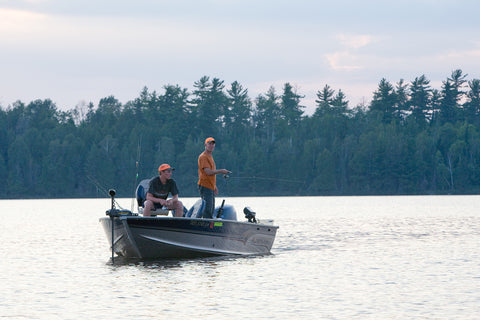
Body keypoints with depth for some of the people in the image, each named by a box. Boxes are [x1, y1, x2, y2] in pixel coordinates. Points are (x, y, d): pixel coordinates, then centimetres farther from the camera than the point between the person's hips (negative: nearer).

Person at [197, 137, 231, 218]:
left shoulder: (210, 156, 21)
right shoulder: (203, 157, -9)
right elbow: (208, 172, -18)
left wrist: (215, 186, 20)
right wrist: (221, 171, -11)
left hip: (211, 187, 10)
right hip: (205, 187, -10)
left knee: (211, 210, 9)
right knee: (207, 209, -14)